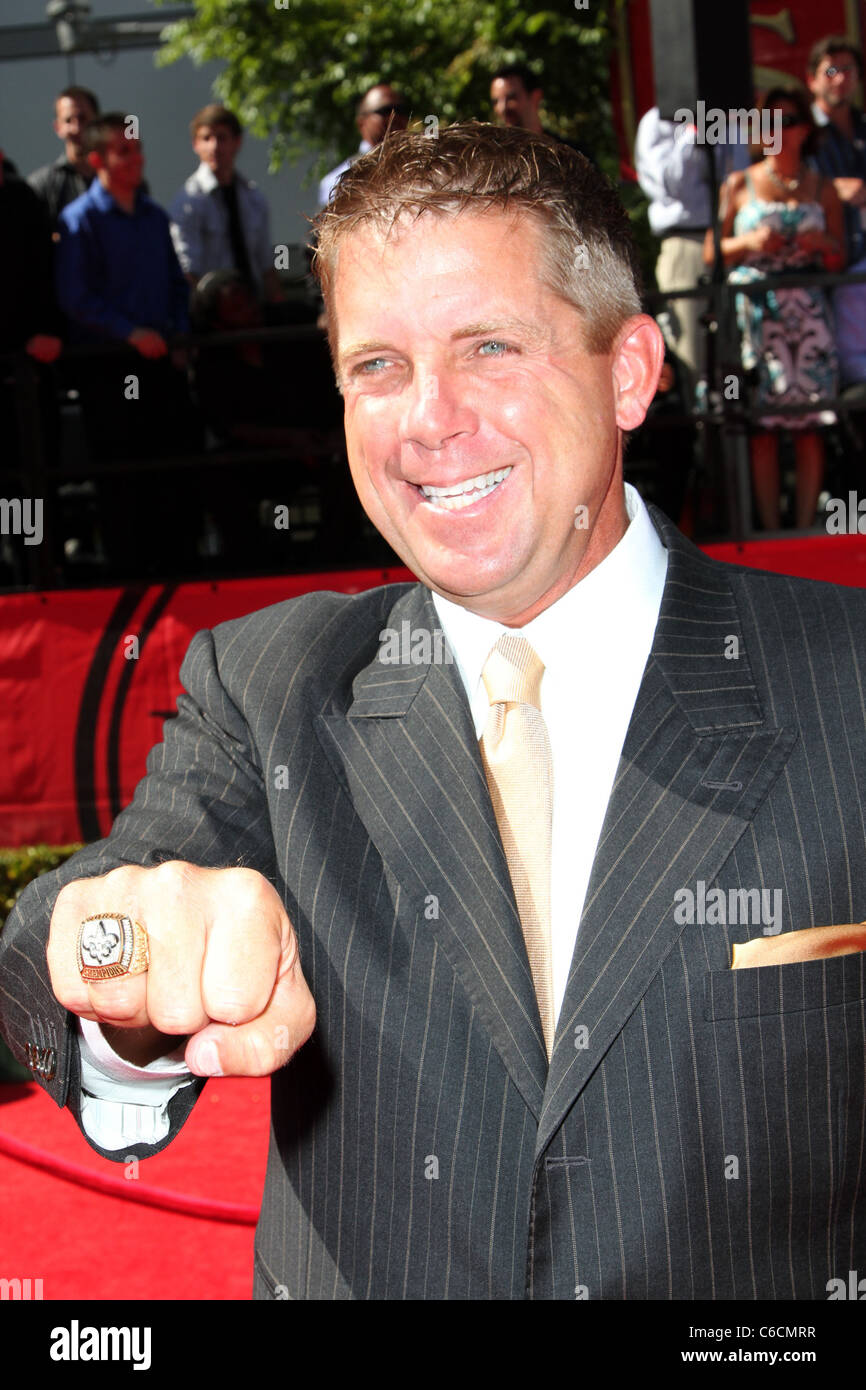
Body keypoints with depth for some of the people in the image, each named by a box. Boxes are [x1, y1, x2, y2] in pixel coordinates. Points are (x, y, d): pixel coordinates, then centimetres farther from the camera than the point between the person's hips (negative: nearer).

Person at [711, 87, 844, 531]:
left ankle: (805, 529, 0)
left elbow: (840, 260, 15)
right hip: (755, 312, -1)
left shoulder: (822, 189, 12)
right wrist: (750, 242, -10)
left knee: (809, 426, -4)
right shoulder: (739, 185, 9)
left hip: (807, 314, 1)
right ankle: (771, 531, -2)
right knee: (762, 426, -6)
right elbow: (711, 253, 7)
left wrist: (823, 244, -6)